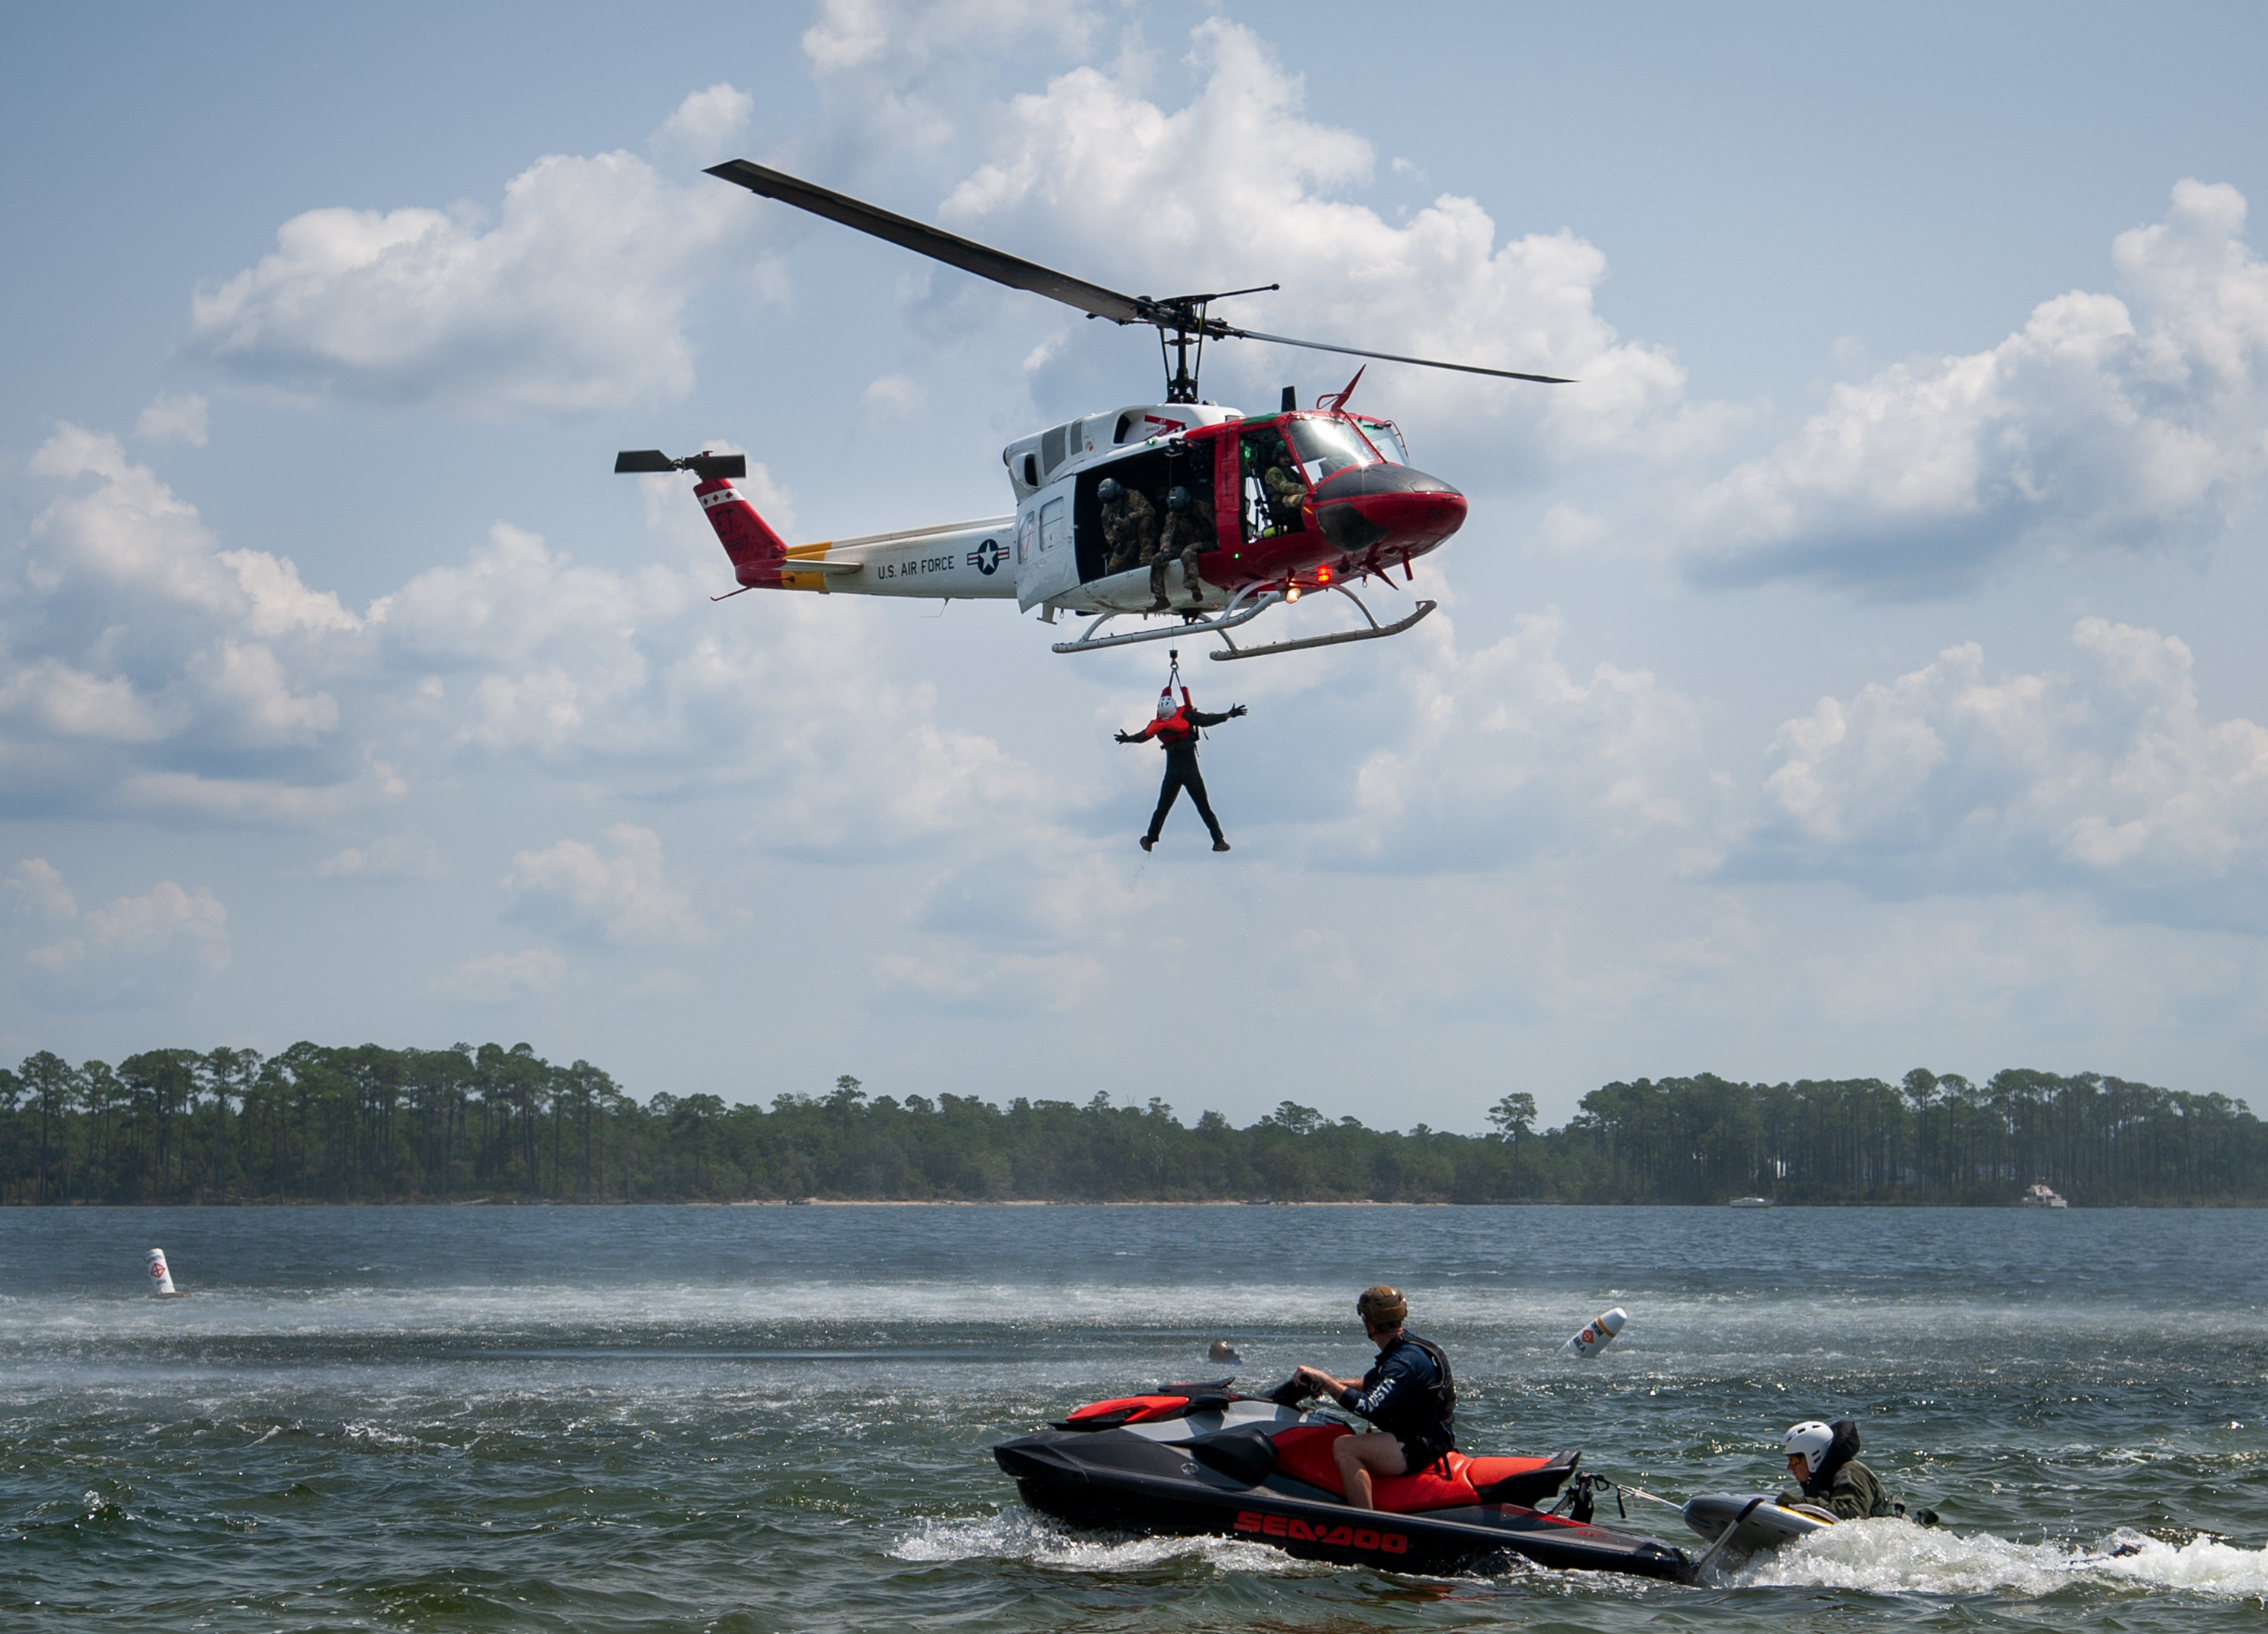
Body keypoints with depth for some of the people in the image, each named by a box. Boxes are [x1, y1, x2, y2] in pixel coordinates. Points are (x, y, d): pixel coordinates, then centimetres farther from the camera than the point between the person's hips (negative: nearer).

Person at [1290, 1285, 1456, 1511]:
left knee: (1344, 1446, -27)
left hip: (1422, 1447, -11)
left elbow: (1368, 1407, -32)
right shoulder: (1408, 1345, 9)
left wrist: (1325, 1381, -26)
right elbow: (1372, 1384, 24)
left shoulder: (1405, 1360, -23)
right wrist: (1331, 1383, 13)